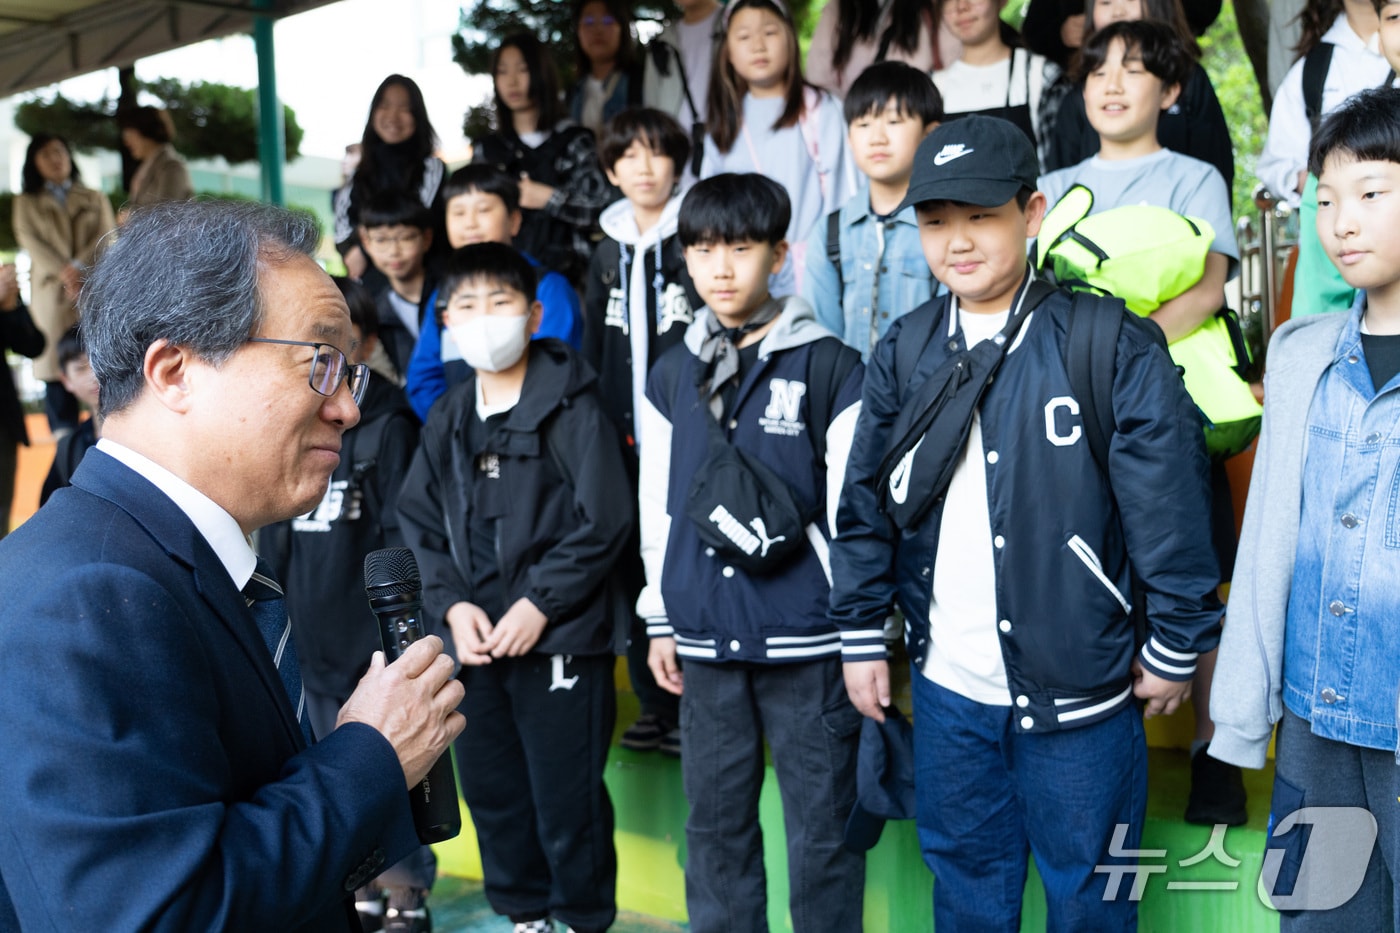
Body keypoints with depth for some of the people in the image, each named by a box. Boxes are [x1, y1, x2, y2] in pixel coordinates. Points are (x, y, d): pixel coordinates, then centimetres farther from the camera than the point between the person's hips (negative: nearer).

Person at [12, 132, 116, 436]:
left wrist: (79, 267, -15)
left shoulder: (95, 199, 17)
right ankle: (64, 433, -4)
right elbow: (29, 240, 0)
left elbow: (107, 237, 3)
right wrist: (63, 273, -16)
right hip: (51, 289, 0)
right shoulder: (26, 203, 14)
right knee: (57, 362, -6)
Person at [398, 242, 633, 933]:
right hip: (475, 639, 6)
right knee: (491, 790, 15)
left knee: (566, 797, 3)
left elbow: (604, 521, -12)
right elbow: (419, 521, 10)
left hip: (559, 638, -5)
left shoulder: (570, 405, -7)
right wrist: (452, 604, -4)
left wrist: (540, 602, -15)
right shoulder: (447, 419, 11)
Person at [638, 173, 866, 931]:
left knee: (822, 828, 6)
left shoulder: (829, 367, -4)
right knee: (715, 821, 15)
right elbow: (658, 508, 14)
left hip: (805, 640, -4)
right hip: (705, 639, 4)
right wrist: (660, 620, 13)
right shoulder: (671, 375, 9)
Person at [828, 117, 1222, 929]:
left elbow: (1171, 505, -10)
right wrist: (862, 637, 7)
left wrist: (1177, 648, -6)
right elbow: (866, 505, 7)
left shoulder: (1112, 345, -12)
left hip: (1079, 693, -3)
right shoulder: (903, 352, 2)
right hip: (946, 689, 4)